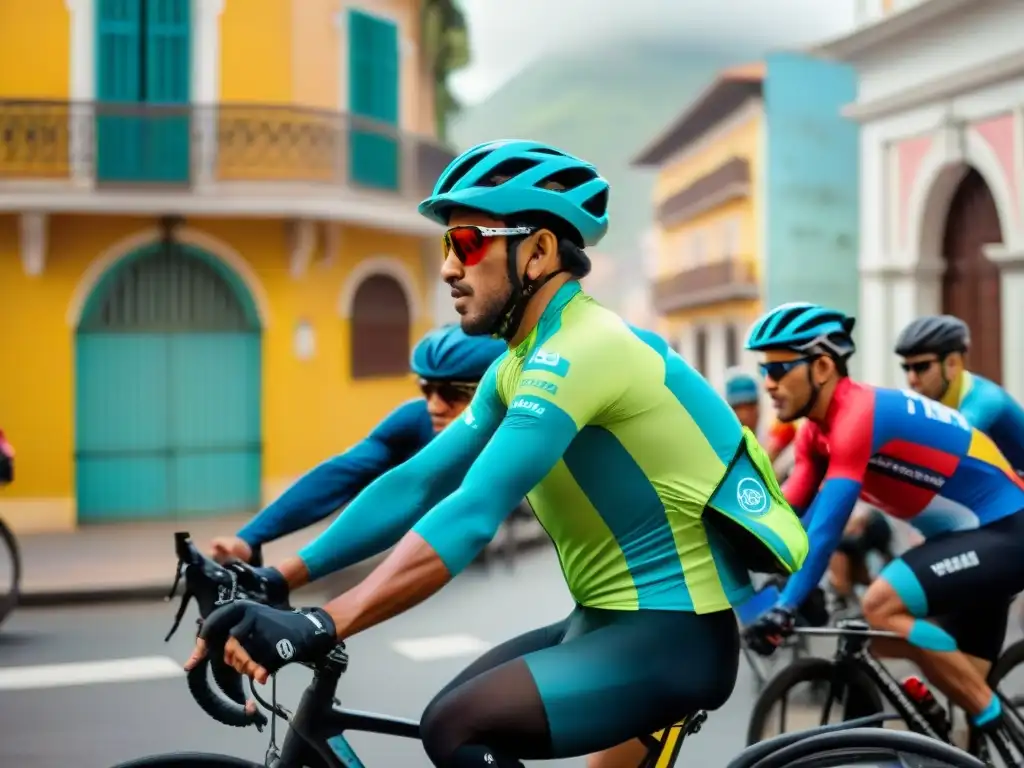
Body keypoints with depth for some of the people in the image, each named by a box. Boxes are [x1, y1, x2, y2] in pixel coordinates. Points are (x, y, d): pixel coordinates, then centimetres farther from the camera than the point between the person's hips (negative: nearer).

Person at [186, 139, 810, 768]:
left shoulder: (580, 352, -21)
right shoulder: (522, 365, 9)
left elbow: (472, 513, -31)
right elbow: (415, 484, 7)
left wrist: (319, 627, -36)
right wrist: (280, 578, 1)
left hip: (674, 638, -9)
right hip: (611, 623, 9)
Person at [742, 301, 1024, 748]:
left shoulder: (859, 416, -25)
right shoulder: (817, 432, 4)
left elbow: (827, 523, -33)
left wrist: (784, 607, -38)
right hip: (975, 535, 10)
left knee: (881, 607, -25)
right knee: (962, 689, 11)